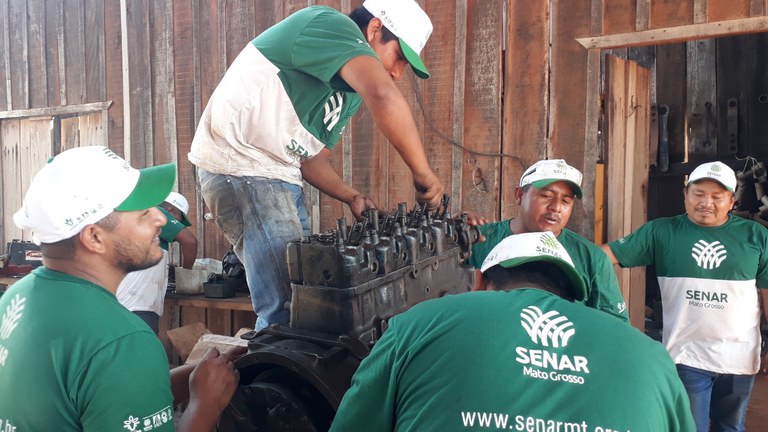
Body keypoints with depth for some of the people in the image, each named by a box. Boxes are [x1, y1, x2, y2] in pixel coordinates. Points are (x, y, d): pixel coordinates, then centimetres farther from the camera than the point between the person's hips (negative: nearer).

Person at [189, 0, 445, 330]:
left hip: (281, 175, 10)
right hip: (239, 166, -10)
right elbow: (383, 95, -31)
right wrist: (423, 174, -24)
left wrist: (351, 197, 2)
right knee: (285, 306, -11)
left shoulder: (350, 91, 15)